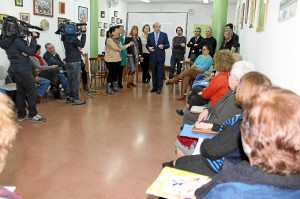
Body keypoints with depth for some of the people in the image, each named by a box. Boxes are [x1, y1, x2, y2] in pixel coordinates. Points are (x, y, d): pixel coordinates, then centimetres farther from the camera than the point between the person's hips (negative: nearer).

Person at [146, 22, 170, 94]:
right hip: (153, 56, 2)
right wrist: (149, 48, -12)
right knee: (154, 72, 9)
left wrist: (163, 46, -18)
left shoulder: (164, 35, 2)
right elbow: (147, 45, 10)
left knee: (160, 72, -2)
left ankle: (159, 88, 3)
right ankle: (154, 87, 19)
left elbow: (168, 45, 1)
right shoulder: (150, 35, 7)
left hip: (161, 56, -2)